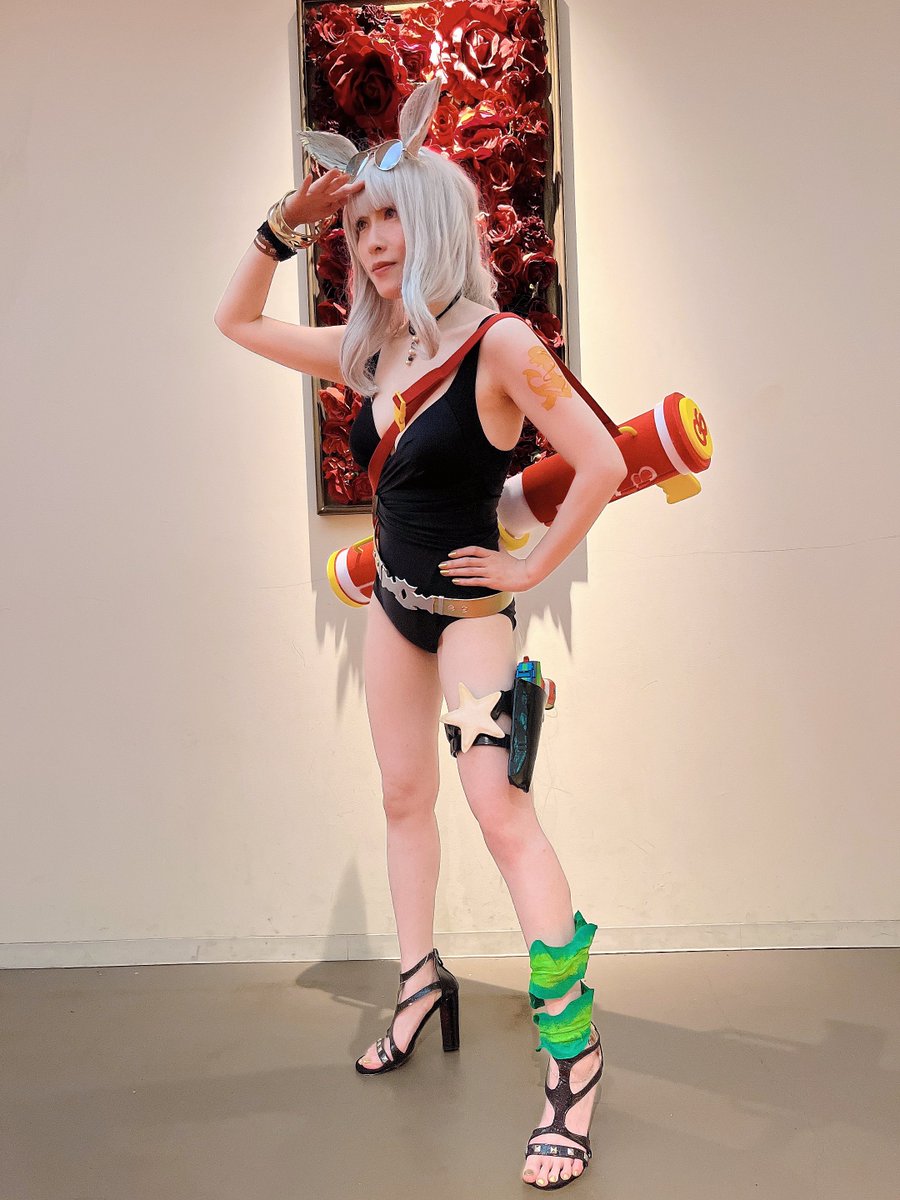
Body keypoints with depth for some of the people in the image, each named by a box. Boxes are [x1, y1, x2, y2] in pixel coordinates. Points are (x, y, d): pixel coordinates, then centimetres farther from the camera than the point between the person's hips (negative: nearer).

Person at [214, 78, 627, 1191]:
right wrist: (285, 224, 0)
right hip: (394, 601, 8)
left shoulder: (499, 345, -18)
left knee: (502, 815, -14)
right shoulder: (368, 350, 3)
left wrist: (531, 566, -14)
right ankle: (420, 978, 33)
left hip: (467, 609, -7)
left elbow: (602, 464, -20)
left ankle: (573, 1055, -5)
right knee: (404, 796, 15)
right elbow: (236, 320, 13)